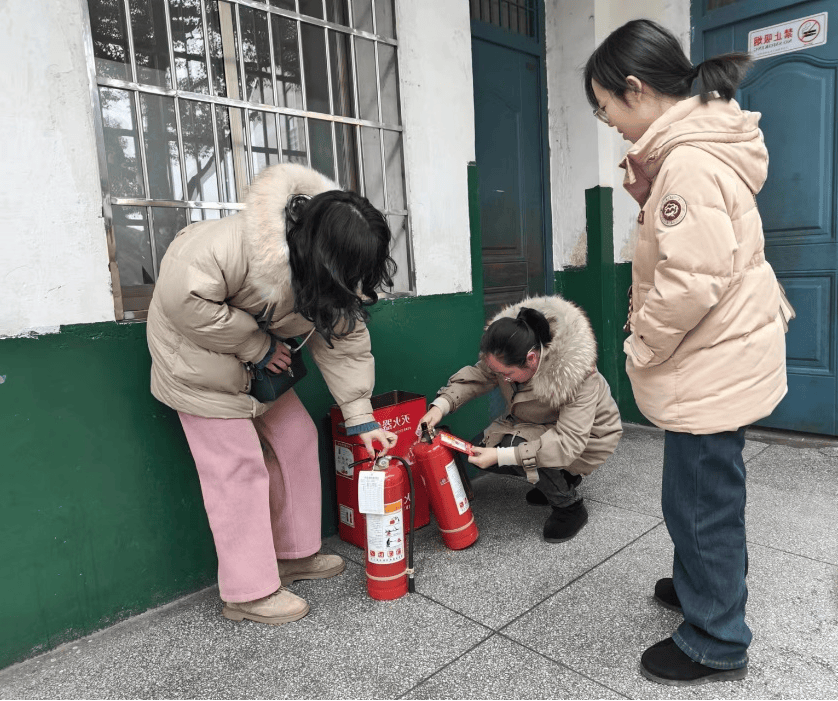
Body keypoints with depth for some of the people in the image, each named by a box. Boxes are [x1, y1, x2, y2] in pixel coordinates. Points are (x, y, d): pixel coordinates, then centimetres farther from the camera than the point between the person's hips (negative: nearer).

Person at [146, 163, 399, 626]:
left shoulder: (332, 275, -11)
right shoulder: (240, 242, -36)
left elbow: (343, 342, -8)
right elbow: (184, 297, -34)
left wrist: (361, 419, -12)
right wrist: (254, 346, -26)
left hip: (264, 353, 8)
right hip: (200, 348, -7)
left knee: (297, 440, 7)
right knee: (238, 463, -7)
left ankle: (294, 553, 25)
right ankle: (248, 593, 8)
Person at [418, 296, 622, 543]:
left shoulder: (579, 374, -39)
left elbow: (569, 442, -40)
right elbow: (477, 376, -7)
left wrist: (500, 456, -43)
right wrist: (441, 405, -26)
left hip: (587, 436, -7)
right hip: (534, 424, 7)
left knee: (516, 447, -32)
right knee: (479, 454, -4)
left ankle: (570, 507, -6)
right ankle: (562, 478, 13)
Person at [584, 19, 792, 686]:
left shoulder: (690, 161, -23)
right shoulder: (698, 139, 10)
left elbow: (692, 280, -28)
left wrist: (641, 347, -15)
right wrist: (647, 195, 3)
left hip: (713, 363, -10)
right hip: (723, 355, 10)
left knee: (699, 499, 4)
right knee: (708, 489, 24)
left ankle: (716, 644, 24)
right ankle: (704, 582, 46)